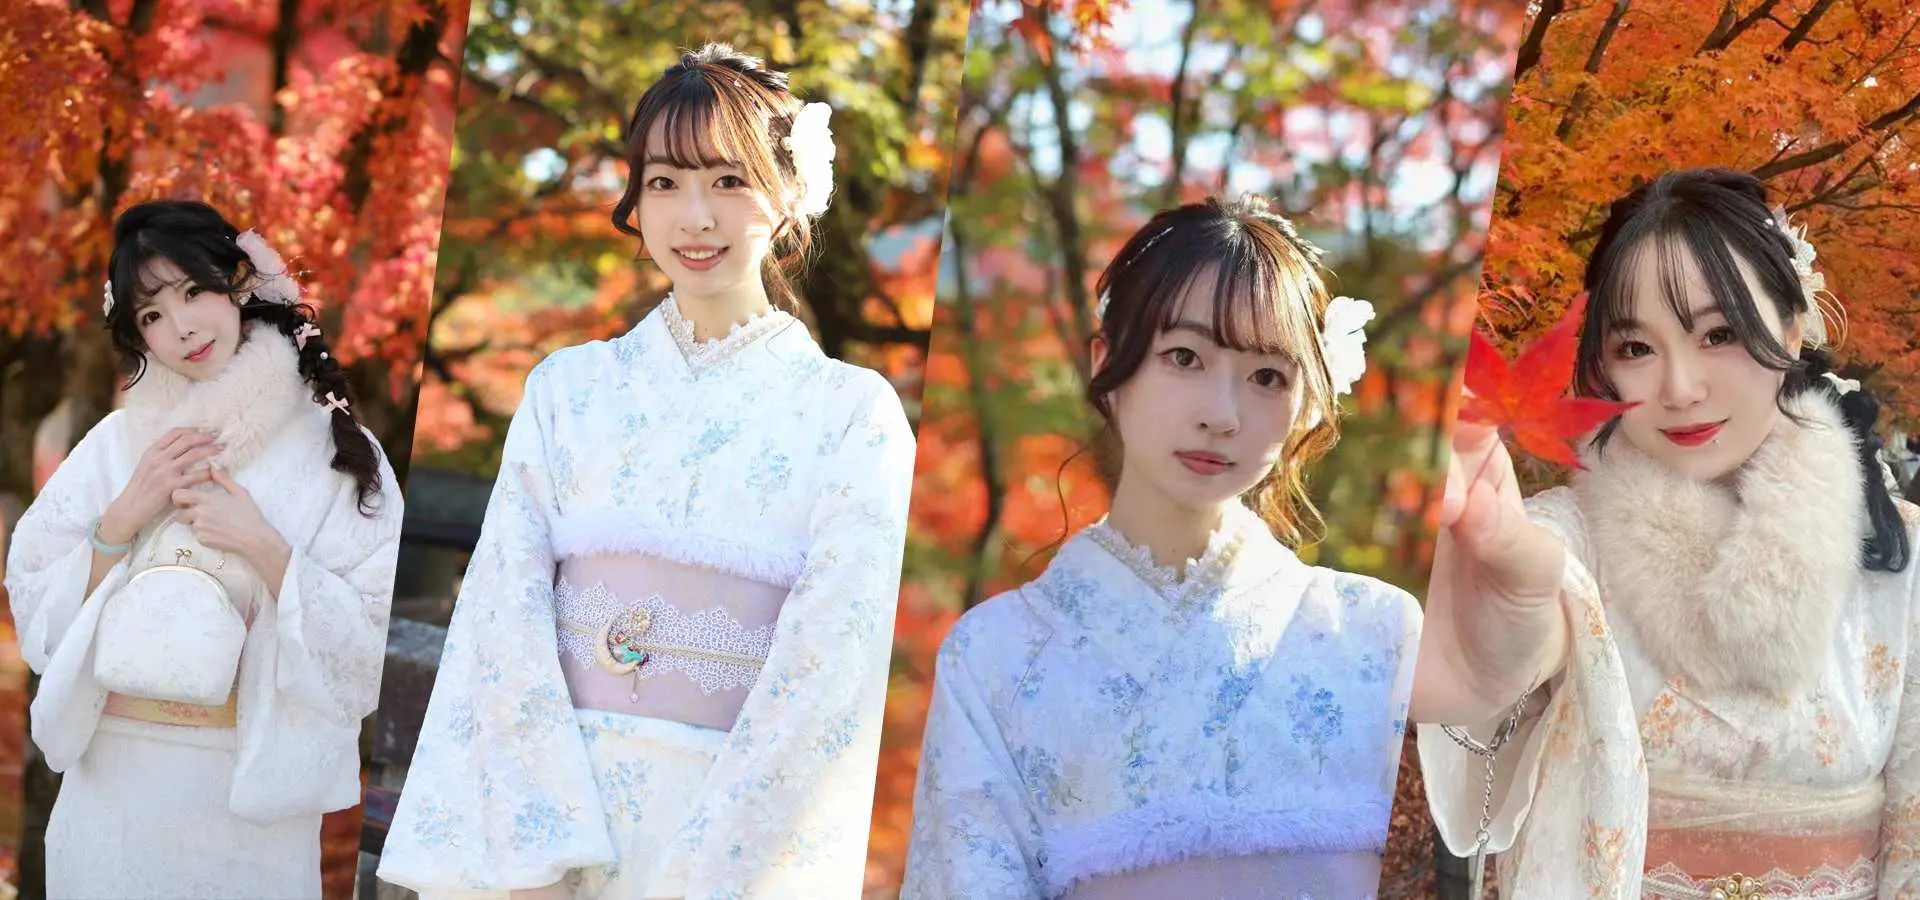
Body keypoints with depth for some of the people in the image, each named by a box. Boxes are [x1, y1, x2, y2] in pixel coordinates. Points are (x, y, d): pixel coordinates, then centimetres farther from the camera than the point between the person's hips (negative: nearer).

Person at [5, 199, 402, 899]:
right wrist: (123, 520, -10)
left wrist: (262, 545, -17)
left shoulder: (333, 448, -4)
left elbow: (373, 641, -8)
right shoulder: (115, 444, 2)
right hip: (113, 783, 2)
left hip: (252, 791, -2)